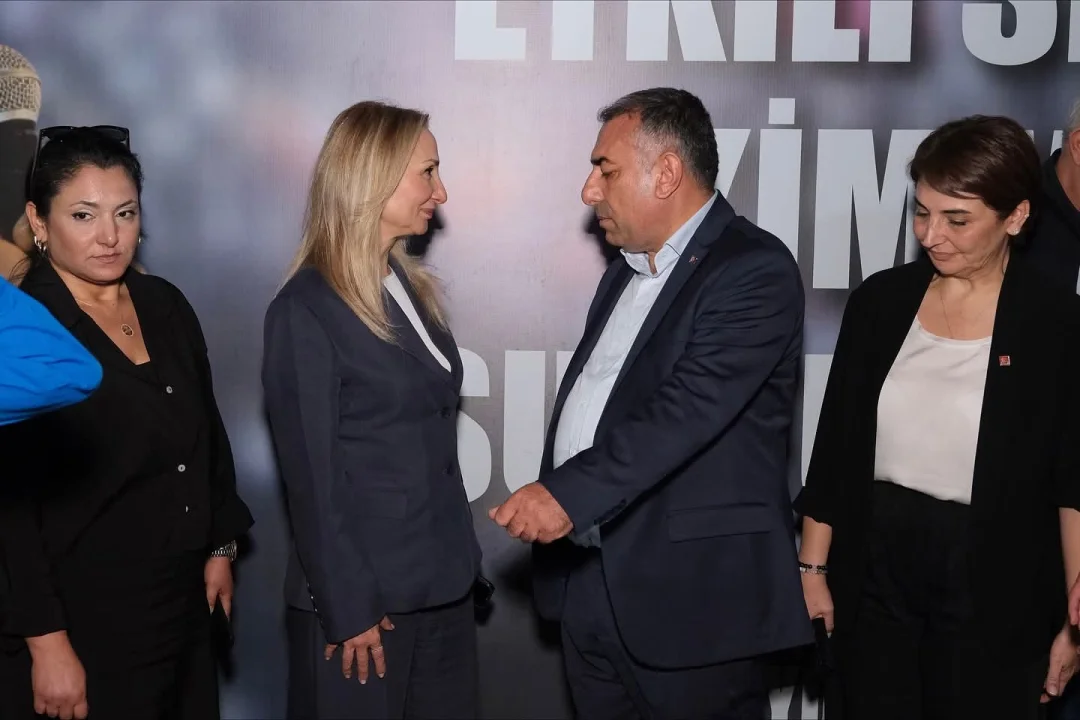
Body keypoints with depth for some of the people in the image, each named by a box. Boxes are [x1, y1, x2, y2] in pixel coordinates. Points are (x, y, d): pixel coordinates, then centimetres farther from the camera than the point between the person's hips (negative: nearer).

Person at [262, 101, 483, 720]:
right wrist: (348, 609, -13)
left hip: (443, 586, 7)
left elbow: (434, 442, 10)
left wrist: (464, 561, 9)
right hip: (364, 598, -7)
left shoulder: (412, 288, 9)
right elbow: (312, 478, -13)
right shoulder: (306, 311, -13)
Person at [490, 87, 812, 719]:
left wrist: (569, 494, -26)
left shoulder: (754, 270, -12)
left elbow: (686, 410, -23)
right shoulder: (627, 268, 17)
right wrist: (547, 502, 10)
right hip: (589, 583, 8)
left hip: (692, 594, -8)